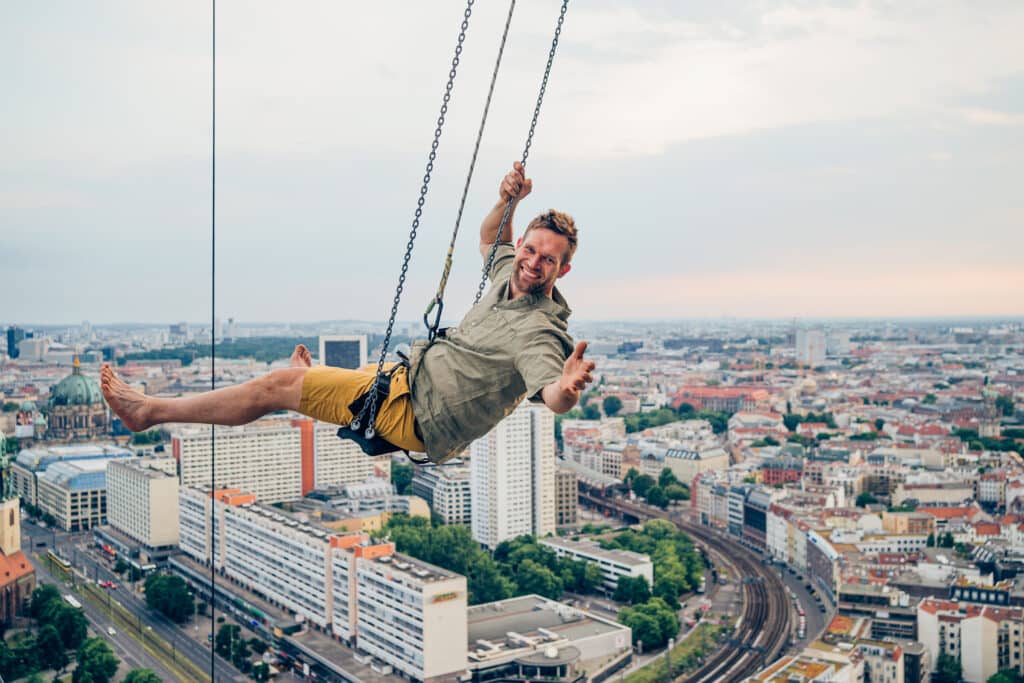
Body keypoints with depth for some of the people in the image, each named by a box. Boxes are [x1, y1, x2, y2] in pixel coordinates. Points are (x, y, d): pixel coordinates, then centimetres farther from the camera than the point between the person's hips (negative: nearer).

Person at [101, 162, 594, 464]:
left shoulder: (537, 330, -26)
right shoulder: (511, 274, -1)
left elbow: (553, 397, -42)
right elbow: (490, 238, 21)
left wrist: (568, 388, -65)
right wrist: (507, 202, 3)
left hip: (415, 416, -8)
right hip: (413, 376, 8)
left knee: (278, 384, -2)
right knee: (297, 374, 33)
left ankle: (150, 411, 15)